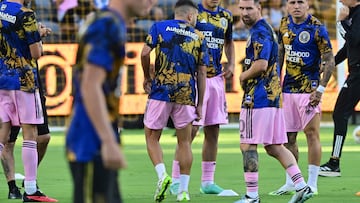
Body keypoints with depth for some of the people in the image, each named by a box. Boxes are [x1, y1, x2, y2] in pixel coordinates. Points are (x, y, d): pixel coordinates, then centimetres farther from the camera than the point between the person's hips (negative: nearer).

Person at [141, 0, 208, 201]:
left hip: (161, 91, -1)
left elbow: (145, 53, -7)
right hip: (187, 95, 2)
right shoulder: (198, 37, 10)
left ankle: (162, 174, -13)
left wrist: (147, 77, 10)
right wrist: (200, 104, 13)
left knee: (152, 138, 10)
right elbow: (202, 73, 9)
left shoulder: (160, 27, 6)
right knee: (184, 142, 11)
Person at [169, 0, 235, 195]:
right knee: (191, 130, -9)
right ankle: (176, 181, 0)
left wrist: (231, 64, 12)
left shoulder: (225, 16, 12)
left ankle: (207, 181, 16)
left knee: (213, 131, 8)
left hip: (216, 78, 6)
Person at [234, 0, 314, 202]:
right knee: (275, 147, 12)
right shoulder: (268, 30, 19)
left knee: (248, 146, -5)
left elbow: (261, 65, -23)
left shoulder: (259, 33, -13)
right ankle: (302, 187, 7)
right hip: (273, 96, 10)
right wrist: (248, 75, 13)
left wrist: (243, 76, -6)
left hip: (257, 98, -10)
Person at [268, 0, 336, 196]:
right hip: (288, 88, 6)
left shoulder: (317, 28, -11)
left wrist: (320, 89, -16)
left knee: (312, 133, -4)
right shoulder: (285, 25, 8)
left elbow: (329, 61, -10)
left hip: (308, 89, -6)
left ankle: (312, 183, 1)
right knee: (288, 136, 9)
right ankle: (290, 183, 18)